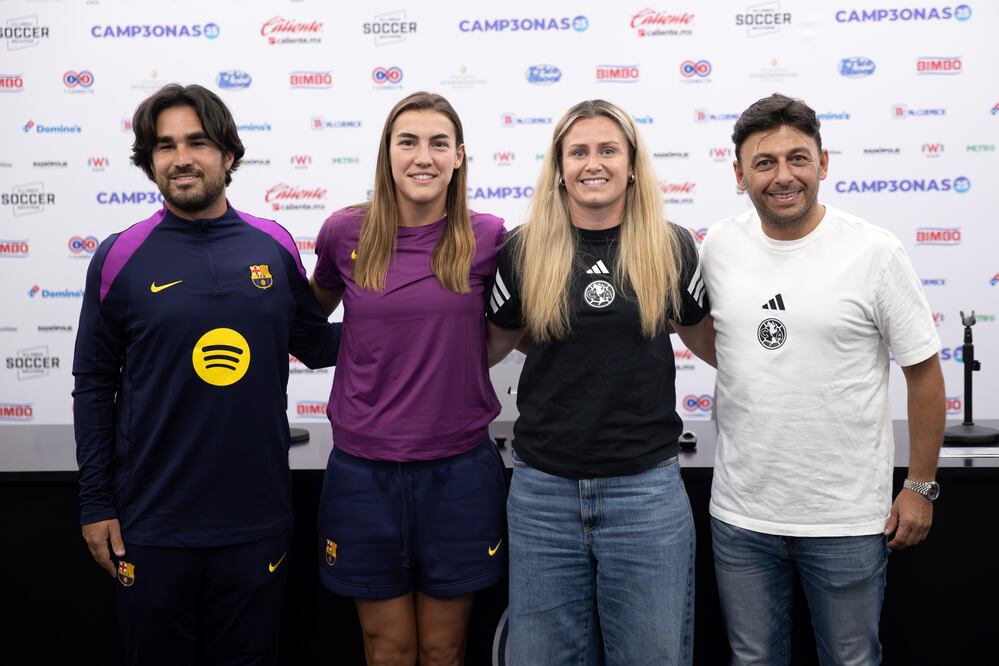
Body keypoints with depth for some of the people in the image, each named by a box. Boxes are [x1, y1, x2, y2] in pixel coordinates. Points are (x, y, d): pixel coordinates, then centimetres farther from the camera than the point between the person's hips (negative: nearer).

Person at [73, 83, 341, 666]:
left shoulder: (275, 246, 1)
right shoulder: (120, 258, -4)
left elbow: (317, 345, 11)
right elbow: (94, 388, 1)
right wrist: (96, 506, 0)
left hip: (258, 518, 2)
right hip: (153, 525, -1)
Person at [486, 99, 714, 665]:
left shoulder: (671, 247, -1)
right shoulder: (525, 251, -1)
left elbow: (705, 338, 15)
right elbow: (490, 347, 14)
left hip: (645, 488, 0)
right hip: (544, 490, 1)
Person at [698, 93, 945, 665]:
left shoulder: (875, 252, -10)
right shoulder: (719, 246, -1)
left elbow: (923, 371, -4)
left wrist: (921, 486, -3)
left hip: (848, 518, -2)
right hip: (741, 513, 3)